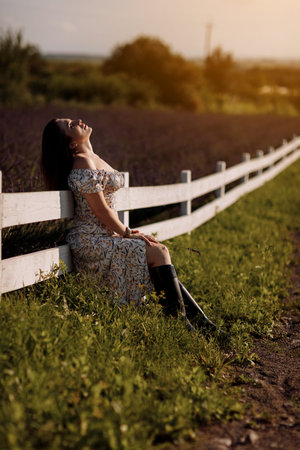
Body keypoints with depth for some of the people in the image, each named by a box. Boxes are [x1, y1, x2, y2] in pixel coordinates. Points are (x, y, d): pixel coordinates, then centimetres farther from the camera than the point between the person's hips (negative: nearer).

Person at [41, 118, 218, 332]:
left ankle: (199, 319, 3)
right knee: (159, 252, -15)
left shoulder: (93, 158, 13)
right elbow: (101, 210, -17)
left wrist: (126, 231, 10)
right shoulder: (83, 163, -17)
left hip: (106, 235, 9)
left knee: (161, 249, 2)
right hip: (91, 243, -9)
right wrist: (127, 233, -7)